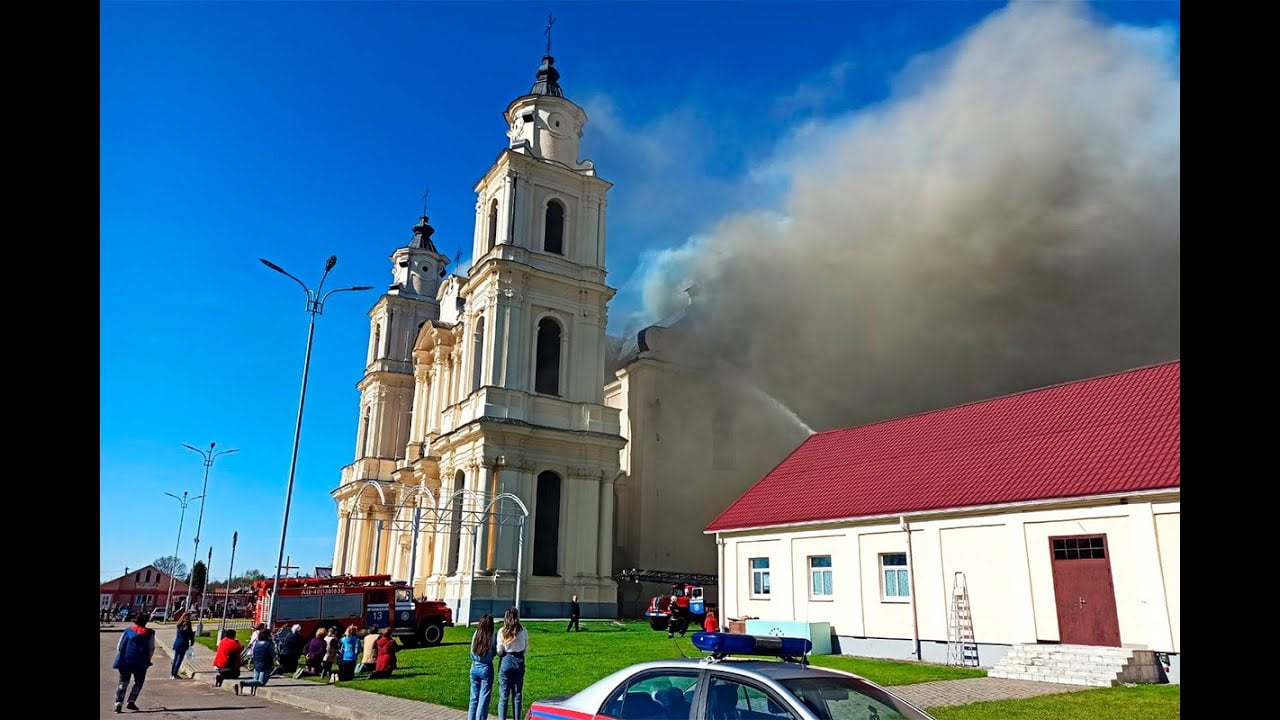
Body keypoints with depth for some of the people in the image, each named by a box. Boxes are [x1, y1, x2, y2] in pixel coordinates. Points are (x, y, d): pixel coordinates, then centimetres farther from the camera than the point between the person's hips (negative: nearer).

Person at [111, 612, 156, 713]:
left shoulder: (127, 632, 5)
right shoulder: (149, 633, 0)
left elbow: (119, 647, 3)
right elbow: (151, 649, -4)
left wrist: (122, 659, 13)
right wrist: (147, 660, 10)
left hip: (125, 662, 2)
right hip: (140, 663, -2)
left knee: (123, 683, 10)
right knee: (138, 682, 14)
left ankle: (118, 703, -3)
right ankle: (131, 701, 3)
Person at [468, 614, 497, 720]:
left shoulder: (475, 636, -6)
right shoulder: (492, 638, -15)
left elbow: (472, 654, 2)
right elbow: (496, 652, -5)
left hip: (474, 668, 4)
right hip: (486, 668, -4)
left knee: (474, 698, 15)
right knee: (484, 699, 4)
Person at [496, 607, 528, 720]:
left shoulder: (502, 631, -10)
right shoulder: (523, 631, -5)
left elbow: (499, 651, -6)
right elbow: (526, 649, 3)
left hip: (506, 661, -2)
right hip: (519, 661, 2)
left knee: (503, 695, 5)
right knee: (517, 694, 12)